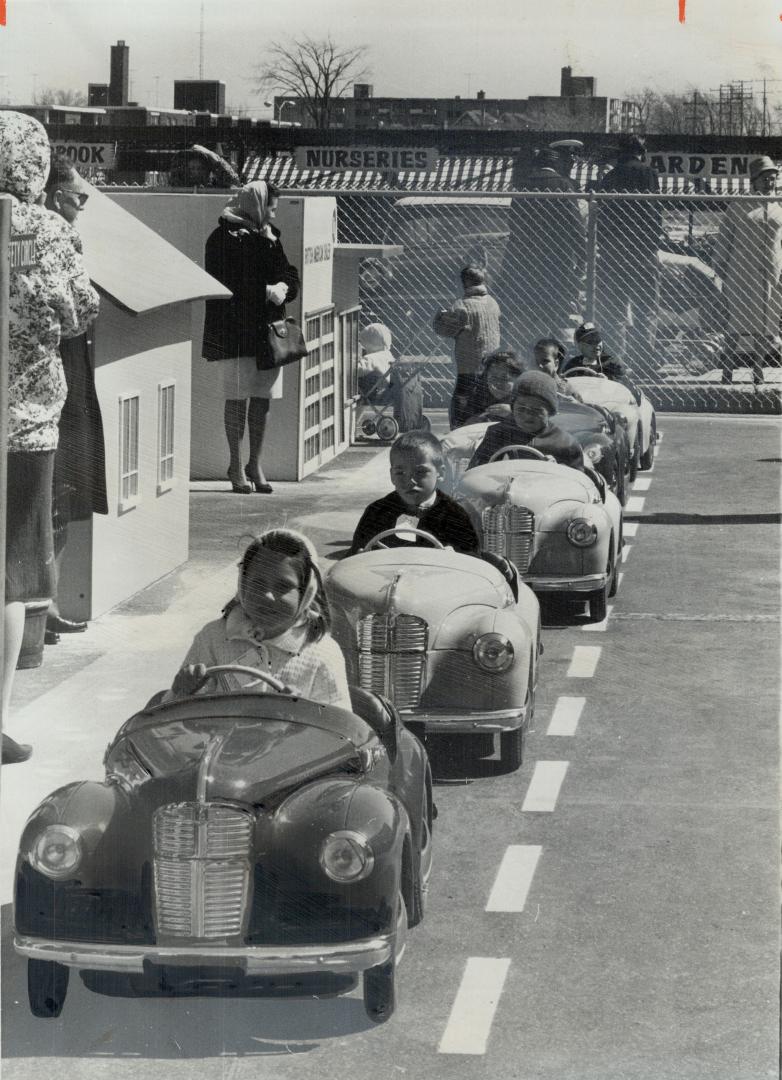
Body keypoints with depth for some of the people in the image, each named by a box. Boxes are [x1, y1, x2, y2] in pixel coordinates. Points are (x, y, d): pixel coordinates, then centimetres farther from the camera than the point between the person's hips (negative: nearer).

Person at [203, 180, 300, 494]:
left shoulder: (269, 237, 14)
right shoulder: (224, 239, -7)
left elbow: (291, 279, 12)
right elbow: (227, 284, -13)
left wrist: (282, 287, -9)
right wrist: (266, 291, -13)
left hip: (267, 330, 6)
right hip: (237, 332, -6)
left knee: (262, 399, 7)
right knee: (238, 399, 0)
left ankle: (255, 464, 16)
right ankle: (236, 465, 9)